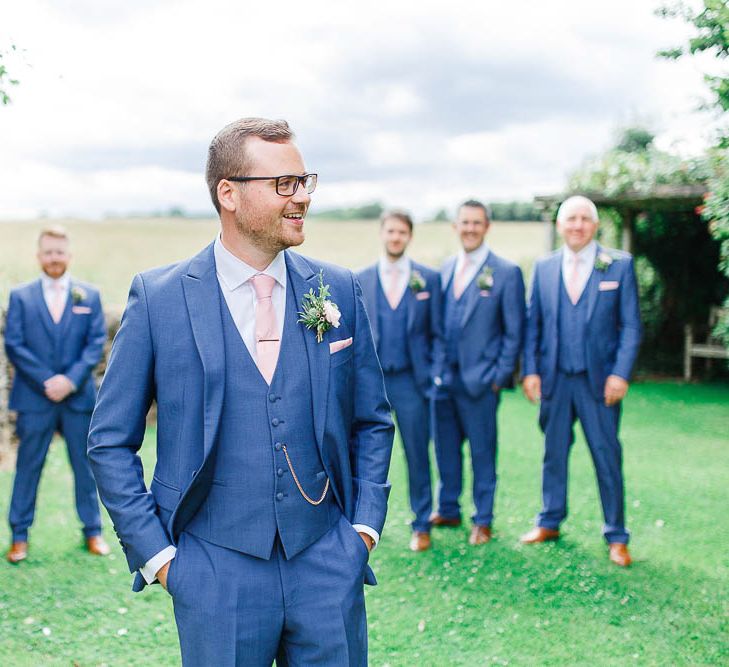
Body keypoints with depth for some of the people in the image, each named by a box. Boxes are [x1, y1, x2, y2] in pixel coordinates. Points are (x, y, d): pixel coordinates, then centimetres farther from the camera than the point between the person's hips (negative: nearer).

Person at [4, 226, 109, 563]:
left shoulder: (89, 295, 7)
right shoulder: (20, 296, 4)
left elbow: (97, 343, 1)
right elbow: (13, 345, -2)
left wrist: (71, 379, -13)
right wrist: (46, 381, -13)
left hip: (79, 396, 1)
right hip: (34, 397, -1)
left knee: (85, 465, 8)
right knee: (28, 466, 5)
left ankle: (93, 531, 20)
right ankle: (19, 535, 15)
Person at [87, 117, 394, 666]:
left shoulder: (339, 291, 3)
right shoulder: (158, 298, -4)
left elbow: (372, 423, 11)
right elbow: (111, 442, 0)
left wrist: (366, 526, 2)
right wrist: (155, 554, -4)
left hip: (328, 563, 2)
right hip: (216, 573, -2)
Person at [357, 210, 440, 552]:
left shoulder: (429, 278, 3)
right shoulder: (361, 280, 6)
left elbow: (436, 331, 4)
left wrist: (435, 374, -1)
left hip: (411, 380, -1)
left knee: (417, 455, 5)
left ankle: (422, 527, 17)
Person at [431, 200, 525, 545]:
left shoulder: (506, 272, -5)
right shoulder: (445, 270, 10)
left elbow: (514, 331, -4)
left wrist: (500, 376, -9)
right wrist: (434, 367, 8)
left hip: (480, 378, -5)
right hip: (443, 376, 5)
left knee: (482, 452, 5)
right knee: (446, 448, 13)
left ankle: (483, 520, 17)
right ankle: (448, 510, 28)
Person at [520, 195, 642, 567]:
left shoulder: (620, 265, 0)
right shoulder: (544, 268, 7)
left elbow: (630, 325, -2)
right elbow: (532, 324, 9)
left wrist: (620, 373, -11)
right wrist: (530, 370, -1)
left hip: (599, 379, -2)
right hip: (554, 379, 3)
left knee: (607, 456, 2)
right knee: (554, 452, 13)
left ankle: (616, 537, 13)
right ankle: (550, 522, 27)